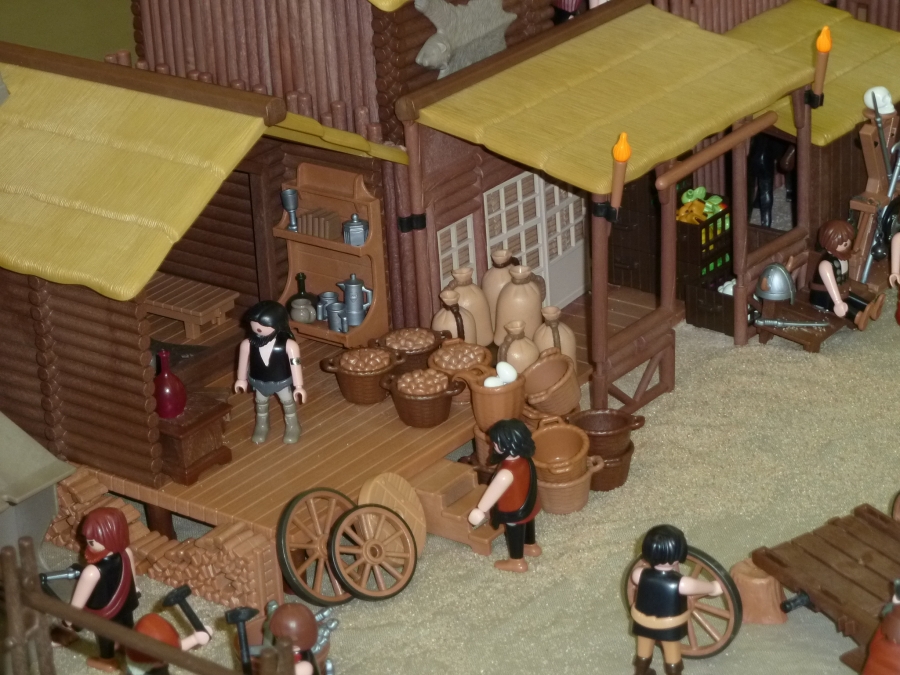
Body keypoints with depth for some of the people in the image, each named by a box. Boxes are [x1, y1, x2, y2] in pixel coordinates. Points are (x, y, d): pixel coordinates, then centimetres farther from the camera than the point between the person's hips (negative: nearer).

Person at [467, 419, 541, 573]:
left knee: (514, 534, 18)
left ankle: (517, 561, 39)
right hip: (529, 504, 7)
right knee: (527, 525, 32)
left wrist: (480, 510, -16)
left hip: (515, 512, -7)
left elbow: (493, 492, -28)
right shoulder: (524, 459, -15)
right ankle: (531, 546, 57)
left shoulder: (507, 473, -40)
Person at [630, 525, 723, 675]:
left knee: (643, 654, 28)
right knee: (672, 657, 22)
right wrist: (717, 587, 6)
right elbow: (713, 588, -18)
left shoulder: (639, 575, -26)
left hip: (643, 622, 3)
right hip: (670, 626, -3)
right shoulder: (681, 584, -34)